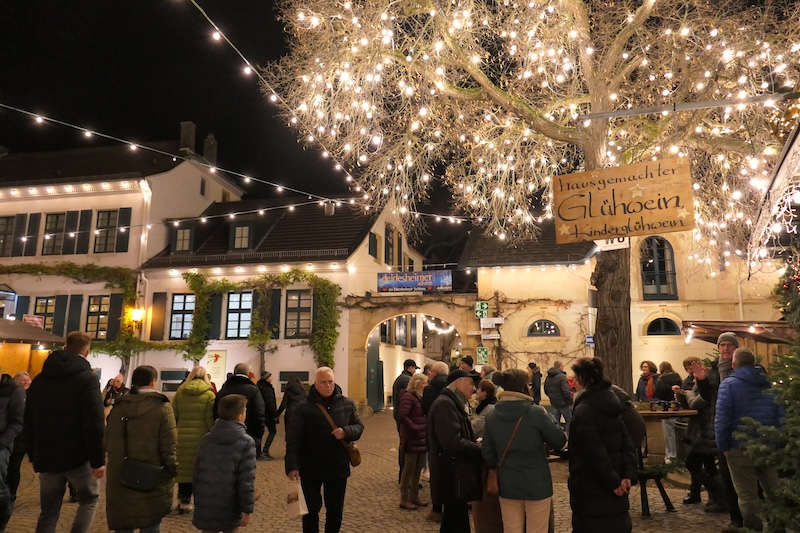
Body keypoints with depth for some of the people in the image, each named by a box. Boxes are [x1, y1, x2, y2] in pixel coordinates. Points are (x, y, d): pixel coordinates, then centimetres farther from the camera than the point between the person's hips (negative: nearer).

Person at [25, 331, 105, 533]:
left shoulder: (40, 379, 8)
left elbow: (29, 421, 13)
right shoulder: (87, 378, -12)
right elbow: (94, 424, -18)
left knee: (48, 511, 15)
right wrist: (98, 460, -14)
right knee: (89, 499, 15)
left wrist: (33, 455, 20)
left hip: (47, 457, 5)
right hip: (78, 456, -5)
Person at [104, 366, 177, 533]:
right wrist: (173, 469, 1)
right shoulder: (162, 406, -11)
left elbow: (107, 443, 10)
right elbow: (169, 446, -12)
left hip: (120, 480, 4)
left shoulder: (118, 407, 4)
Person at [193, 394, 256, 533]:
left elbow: (197, 474, 9)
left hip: (206, 509, 4)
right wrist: (247, 510, -8)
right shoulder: (246, 443, -11)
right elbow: (247, 480, -13)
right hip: (230, 510, -3)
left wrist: (197, 503, 18)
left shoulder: (206, 440, 4)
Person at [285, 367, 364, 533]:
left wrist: (346, 432, -16)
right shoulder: (303, 408, -9)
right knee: (311, 509, 13)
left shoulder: (347, 404, -1)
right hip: (311, 469, -2)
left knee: (335, 510, 15)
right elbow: (293, 440, -11)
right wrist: (292, 466, -18)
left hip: (338, 468, 2)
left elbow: (359, 427, 5)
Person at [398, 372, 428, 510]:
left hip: (421, 440, 9)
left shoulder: (420, 397, 14)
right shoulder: (408, 396, -14)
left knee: (418, 469, 16)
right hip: (412, 440, -9)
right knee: (409, 470, 1)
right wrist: (414, 428, -20)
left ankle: (414, 497, 28)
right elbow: (402, 415, -23)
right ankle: (404, 500, 12)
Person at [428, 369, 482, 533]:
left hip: (454, 477, 11)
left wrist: (477, 444, 4)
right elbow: (453, 442, -26)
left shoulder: (453, 403, 17)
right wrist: (482, 451, -17)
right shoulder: (444, 404, -18)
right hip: (451, 477, -11)